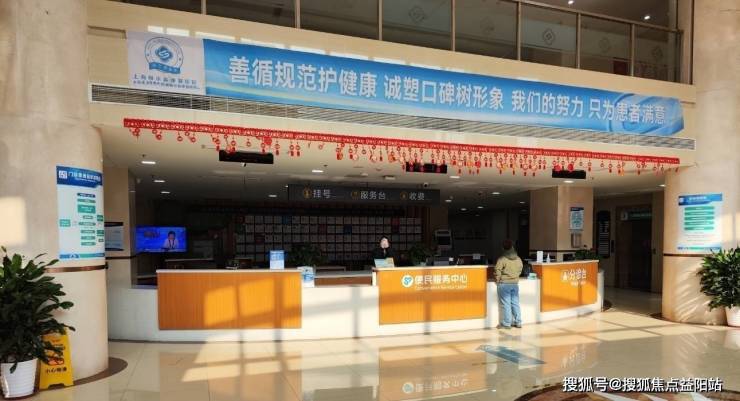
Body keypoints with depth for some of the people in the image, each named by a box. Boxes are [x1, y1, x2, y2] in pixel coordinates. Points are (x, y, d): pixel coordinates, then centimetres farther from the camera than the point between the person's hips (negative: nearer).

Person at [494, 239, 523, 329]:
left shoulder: (502, 259, -15)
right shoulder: (518, 259, 3)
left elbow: (498, 272, -15)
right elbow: (520, 271, 10)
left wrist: (498, 281, 0)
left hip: (504, 284, -5)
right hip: (515, 284, 5)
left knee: (506, 304, -1)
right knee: (515, 303, 13)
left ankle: (506, 324, 3)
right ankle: (518, 322, 18)